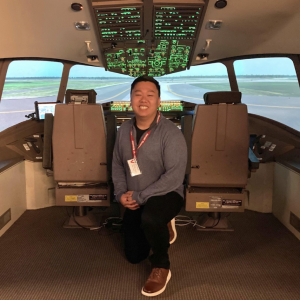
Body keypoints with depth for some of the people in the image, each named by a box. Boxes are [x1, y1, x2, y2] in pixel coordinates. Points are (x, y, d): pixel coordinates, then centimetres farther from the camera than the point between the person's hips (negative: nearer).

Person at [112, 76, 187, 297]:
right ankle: (161, 228, 41)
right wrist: (122, 194, -9)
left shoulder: (171, 133, -21)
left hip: (166, 194, -5)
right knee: (134, 256, 13)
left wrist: (140, 196, -25)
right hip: (134, 201, 6)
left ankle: (161, 267, -10)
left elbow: (175, 177, -27)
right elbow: (118, 164, 7)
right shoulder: (124, 130, -2)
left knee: (150, 219, -41)